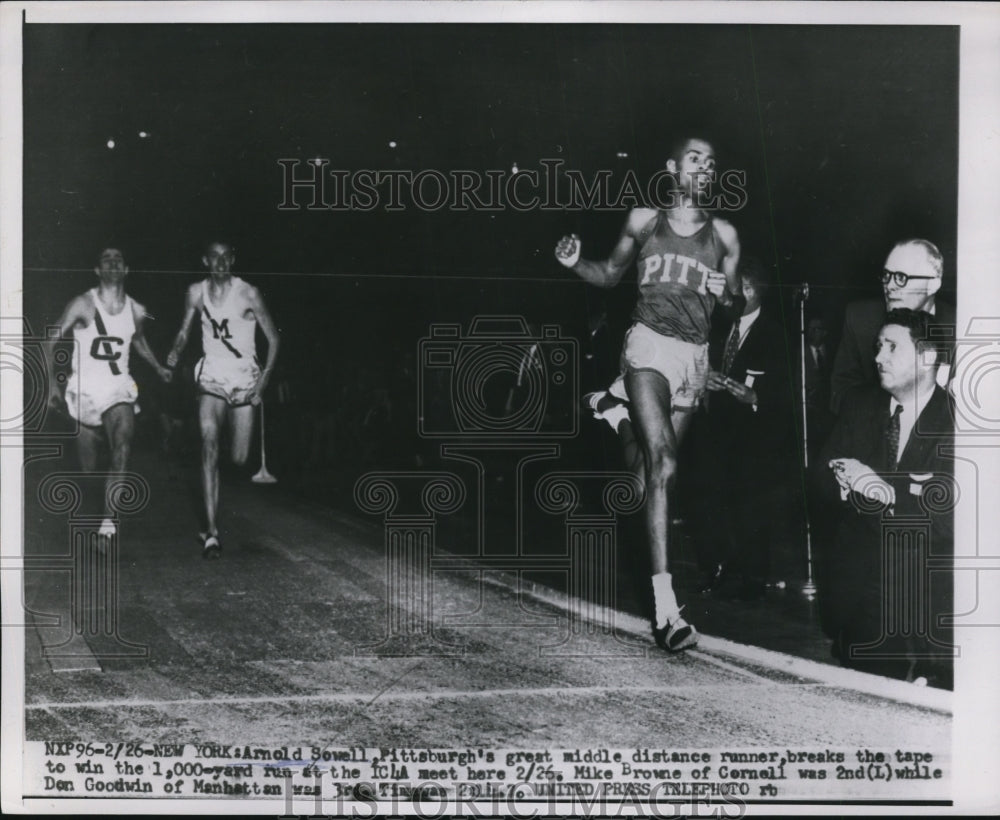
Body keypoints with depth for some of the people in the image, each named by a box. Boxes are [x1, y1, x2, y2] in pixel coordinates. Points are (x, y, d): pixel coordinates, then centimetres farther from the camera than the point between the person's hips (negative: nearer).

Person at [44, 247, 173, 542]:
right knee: (88, 467, 6)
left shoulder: (136, 311, 3)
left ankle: (108, 520, -24)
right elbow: (51, 341, -7)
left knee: (122, 450, -22)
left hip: (119, 389, 2)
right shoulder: (83, 305, -9)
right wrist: (52, 382, -15)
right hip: (84, 389, -2)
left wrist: (158, 368, 25)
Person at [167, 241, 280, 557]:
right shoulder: (197, 292, 1)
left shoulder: (248, 294, -7)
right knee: (209, 448, -17)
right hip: (212, 378, 1)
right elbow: (184, 331, 12)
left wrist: (265, 375, -12)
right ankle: (211, 532, -20)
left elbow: (273, 338, -2)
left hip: (245, 378, -1)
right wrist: (175, 353, -9)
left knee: (239, 459, 1)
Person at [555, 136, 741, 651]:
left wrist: (729, 291, -9)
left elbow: (735, 303, 13)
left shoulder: (724, 235, 11)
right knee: (662, 464, -19)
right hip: (649, 344, -3)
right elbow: (610, 274, 18)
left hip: (694, 356, 3)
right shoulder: (643, 220, 8)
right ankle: (665, 605, -26)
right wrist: (575, 264, -1)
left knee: (656, 466, 9)